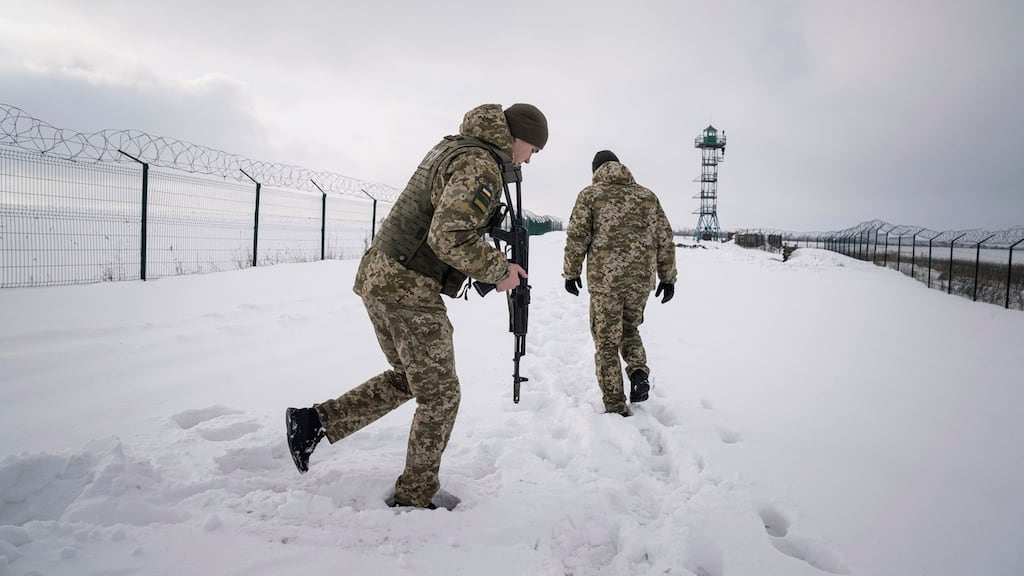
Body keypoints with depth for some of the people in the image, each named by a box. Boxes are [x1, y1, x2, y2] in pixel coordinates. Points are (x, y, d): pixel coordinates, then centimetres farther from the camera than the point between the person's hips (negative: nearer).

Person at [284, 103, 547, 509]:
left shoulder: (451, 147, 17)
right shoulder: (481, 167, -15)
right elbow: (449, 237, -25)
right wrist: (498, 270, -11)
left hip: (378, 276, 9)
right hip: (410, 290, -9)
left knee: (407, 379, 23)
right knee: (439, 396, 5)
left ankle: (316, 421, 18)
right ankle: (414, 497, 16)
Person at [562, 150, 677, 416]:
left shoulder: (590, 194, 2)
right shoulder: (647, 195, 11)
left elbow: (576, 237, -4)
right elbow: (665, 239, 10)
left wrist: (571, 273, 6)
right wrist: (668, 277, 16)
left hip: (604, 279, -3)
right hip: (642, 279, 3)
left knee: (607, 342, 7)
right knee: (629, 328, 26)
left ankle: (616, 406, 8)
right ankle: (639, 372, 1)